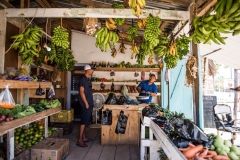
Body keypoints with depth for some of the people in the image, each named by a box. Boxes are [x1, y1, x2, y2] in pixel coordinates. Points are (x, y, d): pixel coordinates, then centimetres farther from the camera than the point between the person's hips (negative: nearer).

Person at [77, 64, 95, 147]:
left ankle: (84, 137, 25)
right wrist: (86, 103, -19)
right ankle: (80, 140, 1)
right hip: (85, 104, -9)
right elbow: (81, 92, -18)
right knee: (84, 121, -6)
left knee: (86, 121, 15)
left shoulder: (88, 79, 15)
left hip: (89, 103, 9)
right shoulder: (83, 79, -14)